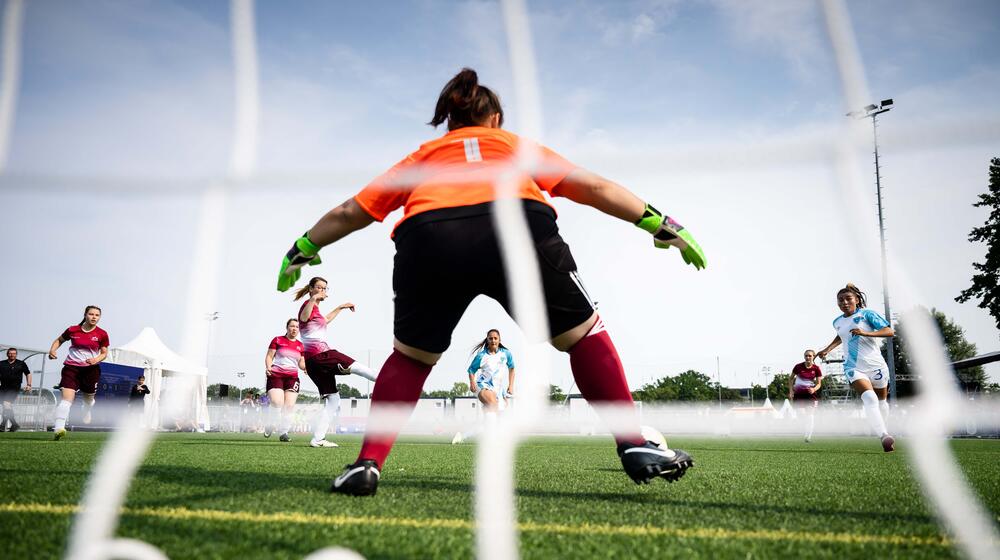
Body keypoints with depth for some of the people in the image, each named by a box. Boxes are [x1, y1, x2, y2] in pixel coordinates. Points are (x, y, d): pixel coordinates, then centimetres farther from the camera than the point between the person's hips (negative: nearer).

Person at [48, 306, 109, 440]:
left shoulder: (102, 334, -2)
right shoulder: (72, 330, -2)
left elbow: (104, 353, 5)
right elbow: (59, 340, 17)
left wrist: (96, 360, -15)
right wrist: (52, 350, -2)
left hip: (91, 369, 2)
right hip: (71, 367, -1)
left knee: (89, 398, 18)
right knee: (66, 397, -19)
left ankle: (86, 423, 47)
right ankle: (59, 428, -26)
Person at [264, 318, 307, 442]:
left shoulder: (300, 345, 15)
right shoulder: (277, 340, 6)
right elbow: (269, 356, 4)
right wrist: (268, 367, -14)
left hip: (292, 377, 3)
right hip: (276, 375, -3)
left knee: (289, 405, -7)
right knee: (276, 403, -18)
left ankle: (283, 432, 3)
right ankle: (268, 427, 7)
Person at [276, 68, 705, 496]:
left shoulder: (423, 155, 37)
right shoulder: (520, 145, 36)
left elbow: (351, 212, 37)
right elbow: (594, 188, 30)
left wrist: (303, 249, 49)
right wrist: (657, 222, 35)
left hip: (425, 237, 1)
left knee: (410, 357, 25)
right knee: (583, 335, 19)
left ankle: (367, 464, 16)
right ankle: (636, 448, 16)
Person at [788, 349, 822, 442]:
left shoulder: (816, 368, -5)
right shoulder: (798, 367, -6)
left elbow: (819, 383, -1)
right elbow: (791, 379, 5)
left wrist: (814, 389, -22)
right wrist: (790, 391, -2)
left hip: (811, 394, 0)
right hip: (799, 394, 0)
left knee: (810, 415, -3)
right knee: (801, 414, -8)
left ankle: (808, 436, 5)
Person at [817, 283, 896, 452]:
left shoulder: (866, 314, -3)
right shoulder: (837, 322, 11)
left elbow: (890, 331, -10)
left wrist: (866, 333, -23)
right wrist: (827, 349, 22)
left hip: (875, 365, -1)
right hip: (854, 368, 1)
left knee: (881, 402, 12)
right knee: (869, 398, -25)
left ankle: (884, 433, 36)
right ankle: (884, 436, -36)